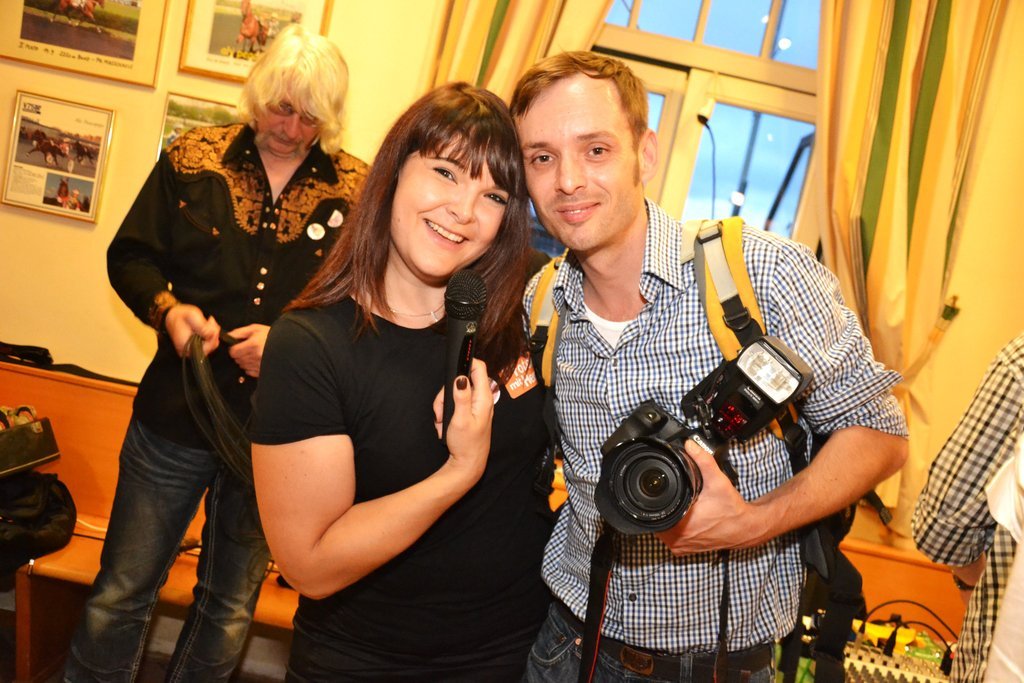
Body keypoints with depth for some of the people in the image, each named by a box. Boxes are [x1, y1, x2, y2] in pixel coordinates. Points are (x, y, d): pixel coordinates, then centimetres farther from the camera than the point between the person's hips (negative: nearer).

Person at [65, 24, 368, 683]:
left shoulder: (357, 190, -4)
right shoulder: (193, 158, -1)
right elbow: (130, 256, 5)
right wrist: (167, 309, -15)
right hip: (176, 415, 1)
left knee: (230, 612, 19)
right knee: (121, 594, 13)